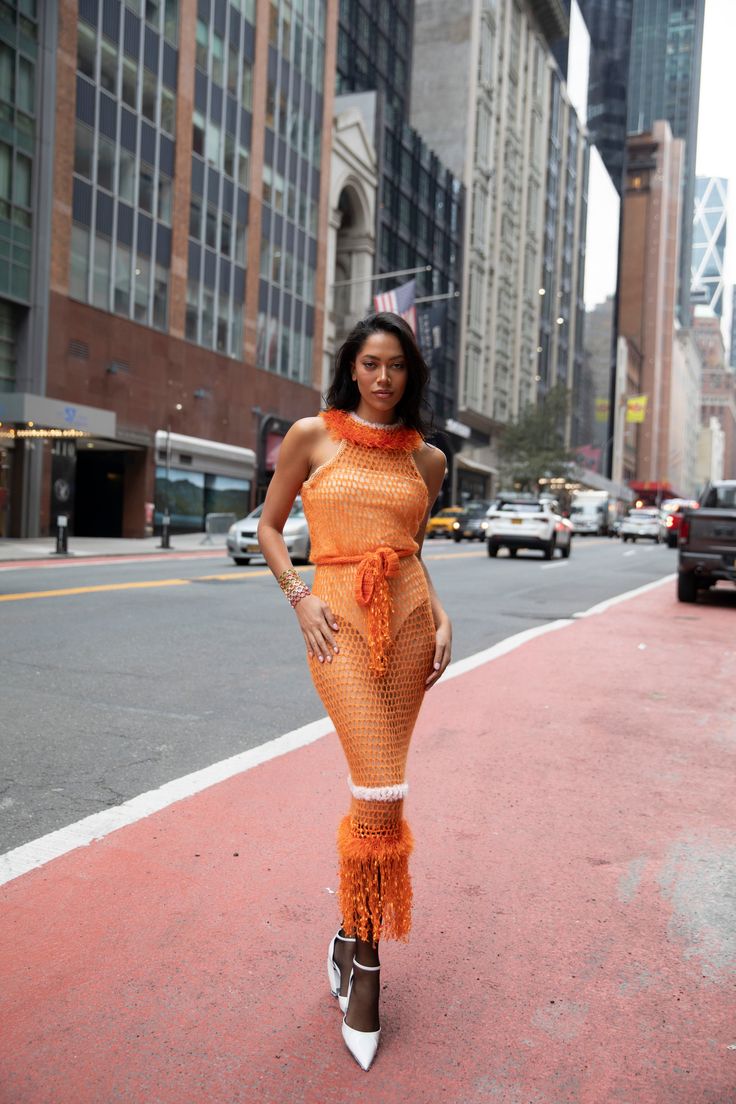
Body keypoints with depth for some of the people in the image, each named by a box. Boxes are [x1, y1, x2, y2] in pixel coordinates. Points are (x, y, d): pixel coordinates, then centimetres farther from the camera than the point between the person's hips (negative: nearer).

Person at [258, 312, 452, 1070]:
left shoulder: (425, 459, 12)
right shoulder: (312, 435, 3)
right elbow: (269, 528, 9)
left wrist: (440, 615, 5)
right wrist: (300, 597, -6)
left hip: (408, 621, 4)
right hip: (339, 622, -3)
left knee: (375, 792, 7)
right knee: (383, 795, -10)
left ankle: (351, 933, 29)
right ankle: (365, 970, 10)